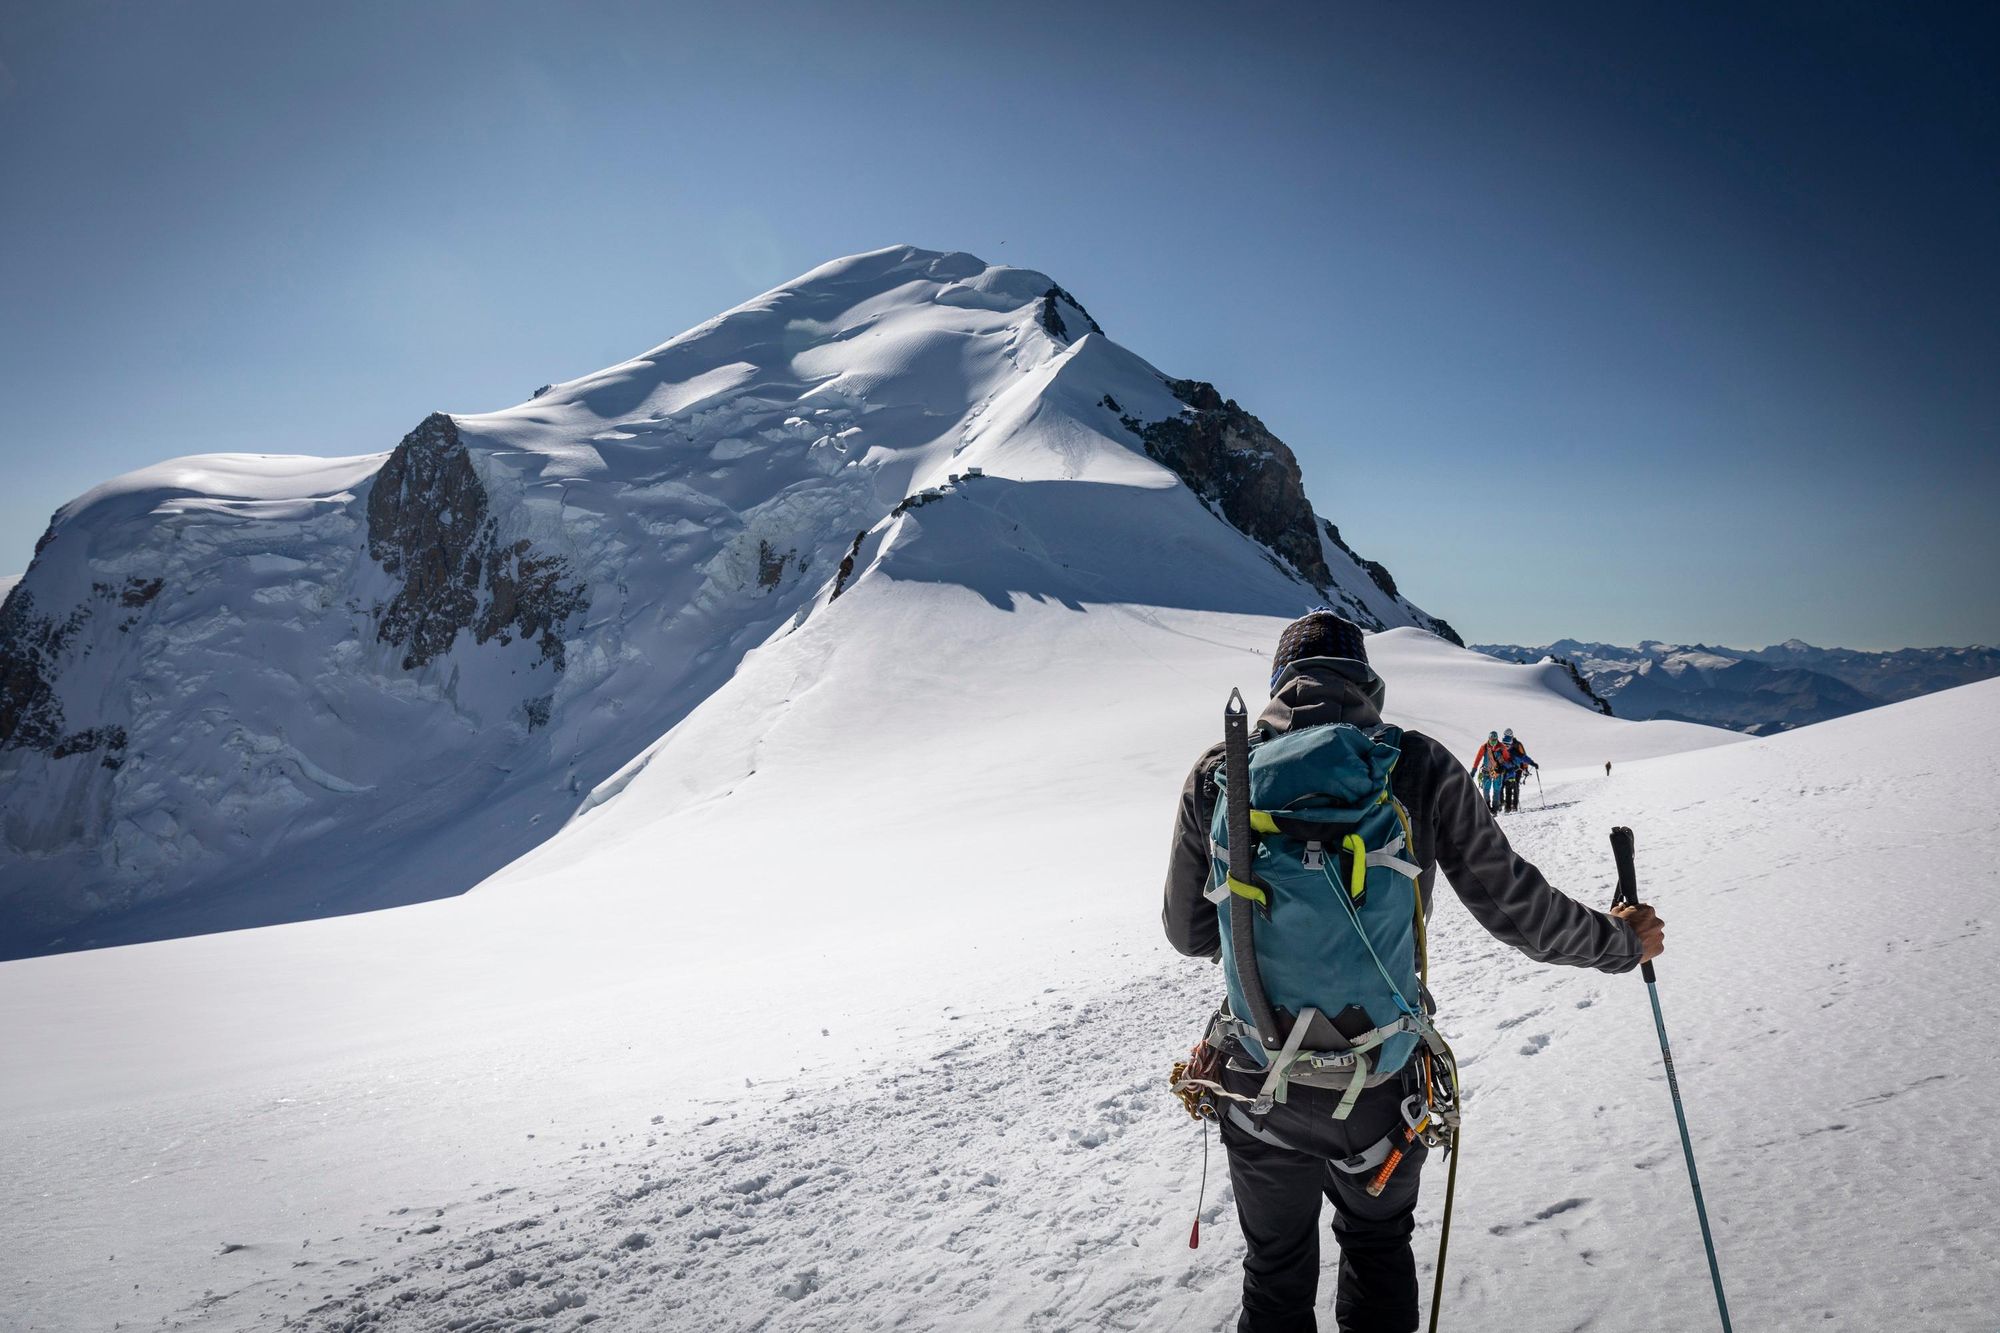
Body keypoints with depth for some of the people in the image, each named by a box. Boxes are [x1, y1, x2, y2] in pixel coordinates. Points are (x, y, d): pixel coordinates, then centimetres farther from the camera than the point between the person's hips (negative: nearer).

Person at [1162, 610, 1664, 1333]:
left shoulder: (1219, 771, -9)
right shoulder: (1420, 765, -10)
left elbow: (1190, 933, -2)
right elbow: (1514, 904, -3)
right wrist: (1620, 941, 15)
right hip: (1383, 1085, 0)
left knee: (1277, 1272, 24)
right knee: (1378, 1247, 29)